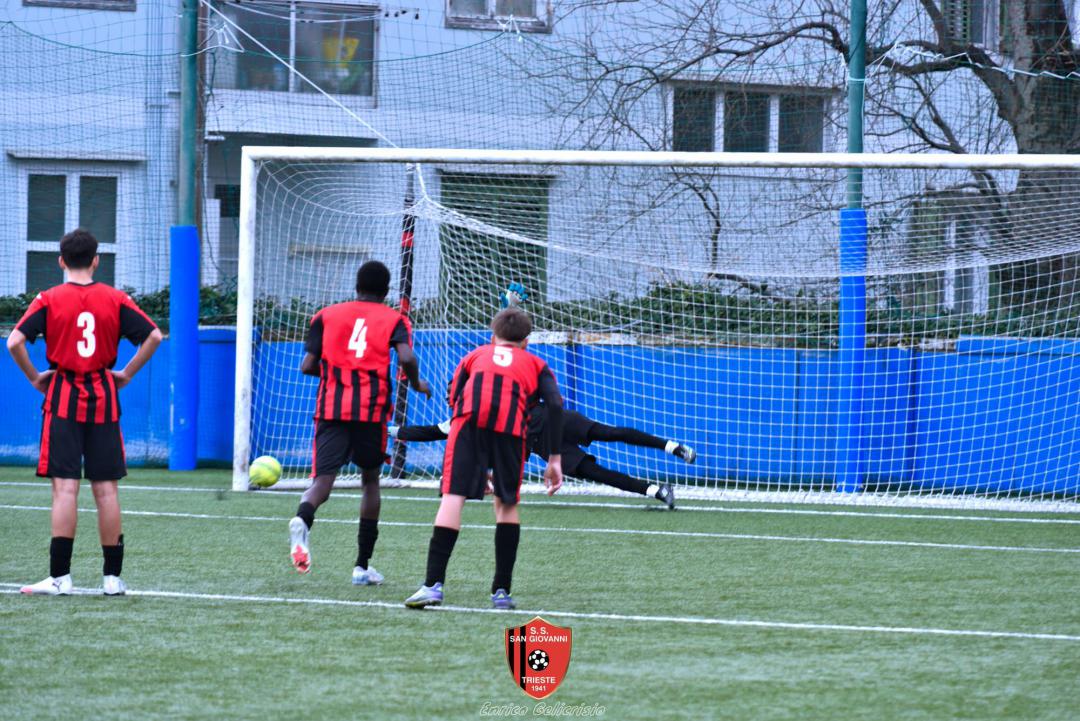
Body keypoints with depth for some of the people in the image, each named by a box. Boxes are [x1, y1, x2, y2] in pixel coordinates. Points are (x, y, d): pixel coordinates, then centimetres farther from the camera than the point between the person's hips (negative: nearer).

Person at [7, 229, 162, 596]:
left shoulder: (49, 300, -3)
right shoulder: (115, 299, 2)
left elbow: (14, 342, -12)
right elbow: (153, 336, -1)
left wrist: (34, 377, 0)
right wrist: (127, 374, 7)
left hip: (63, 399, -2)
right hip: (103, 397, 2)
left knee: (65, 487, -4)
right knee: (106, 488, 5)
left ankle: (59, 576, -9)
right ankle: (112, 576, 8)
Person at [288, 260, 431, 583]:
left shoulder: (326, 316, 13)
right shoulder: (394, 320, 8)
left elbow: (307, 366, 6)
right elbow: (406, 357, -11)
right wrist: (416, 384, 8)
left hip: (330, 409, 1)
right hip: (371, 410, -1)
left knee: (323, 480, -9)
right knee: (370, 480, 17)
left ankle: (302, 520, -45)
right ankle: (362, 566, 17)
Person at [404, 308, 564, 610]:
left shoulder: (475, 356, 35)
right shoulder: (535, 364, 32)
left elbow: (453, 398, 23)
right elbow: (555, 405, 13)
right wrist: (555, 460, 12)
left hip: (470, 417, 0)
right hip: (511, 426, 0)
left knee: (453, 495, -6)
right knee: (507, 503, 16)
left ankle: (434, 583, -19)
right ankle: (502, 591, 13)